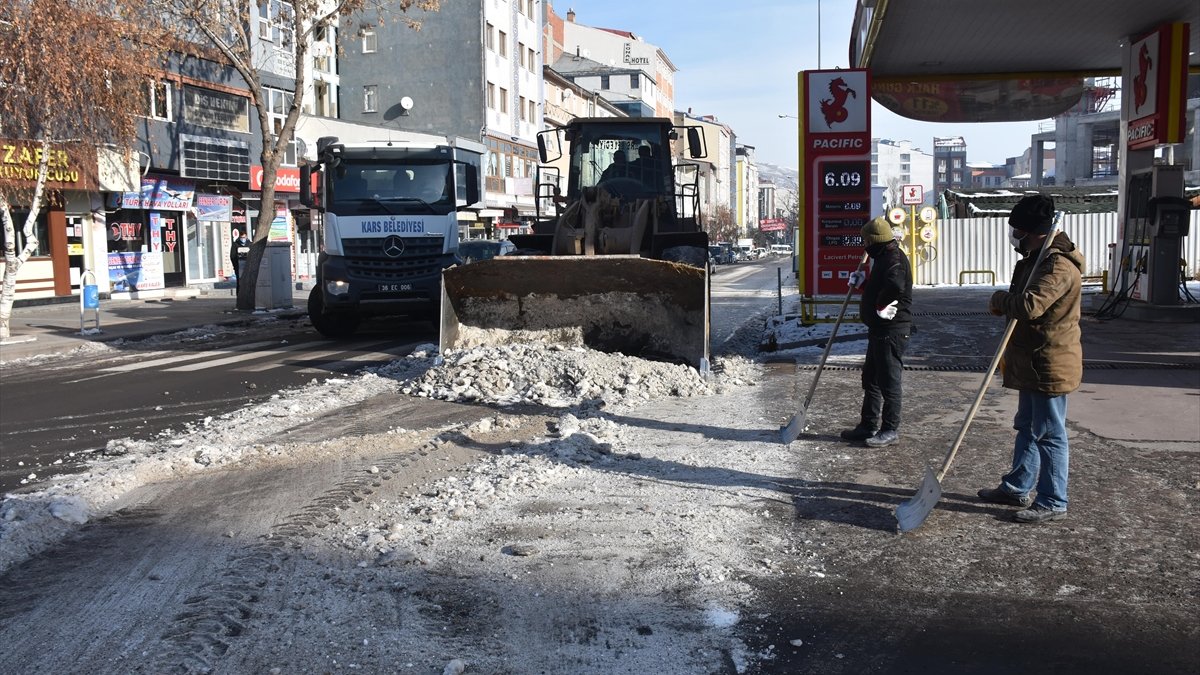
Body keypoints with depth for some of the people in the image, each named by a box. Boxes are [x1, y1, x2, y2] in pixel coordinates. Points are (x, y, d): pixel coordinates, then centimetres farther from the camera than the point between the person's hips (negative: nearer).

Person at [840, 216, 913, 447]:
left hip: (891, 331, -11)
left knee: (889, 381, -4)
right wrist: (862, 282, 14)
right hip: (880, 330, 11)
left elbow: (895, 285, -37)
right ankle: (869, 426, 26)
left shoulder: (894, 258, -17)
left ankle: (890, 430, 4)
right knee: (871, 379, 17)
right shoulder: (885, 257, 18)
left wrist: (881, 306, -23)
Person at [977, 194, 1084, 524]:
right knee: (1027, 428, 19)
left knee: (1050, 434, -2)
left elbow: (1030, 306, -34)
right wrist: (1005, 302, 4)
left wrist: (999, 299, -15)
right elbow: (1024, 300, 24)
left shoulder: (1058, 266, -22)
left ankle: (1053, 502, 8)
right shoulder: (1038, 259, 13)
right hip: (1032, 363, 11)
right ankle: (1017, 487, 32)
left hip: (1050, 365, -11)